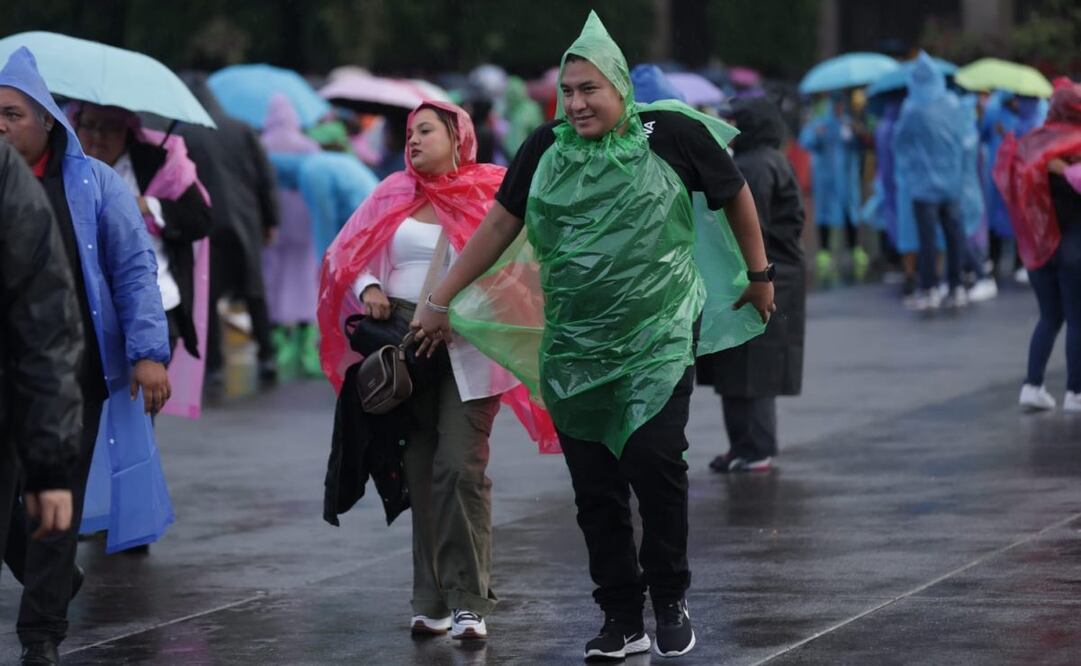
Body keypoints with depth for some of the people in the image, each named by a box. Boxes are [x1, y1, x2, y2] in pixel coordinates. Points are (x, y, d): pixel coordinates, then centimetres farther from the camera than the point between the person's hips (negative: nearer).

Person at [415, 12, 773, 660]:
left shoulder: (671, 134, -7)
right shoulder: (546, 147, 1)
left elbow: (736, 193, 8)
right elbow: (499, 226, 10)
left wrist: (760, 274, 15)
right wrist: (441, 302, 10)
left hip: (658, 341, -4)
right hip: (574, 350, 4)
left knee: (653, 458, -20)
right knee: (595, 487, 4)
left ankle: (672, 601, -1)